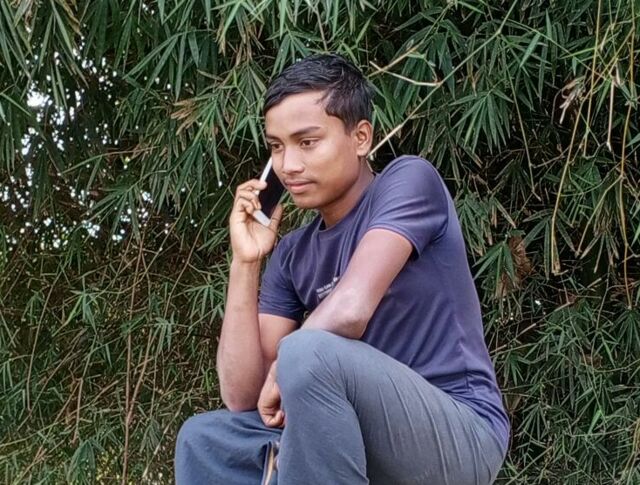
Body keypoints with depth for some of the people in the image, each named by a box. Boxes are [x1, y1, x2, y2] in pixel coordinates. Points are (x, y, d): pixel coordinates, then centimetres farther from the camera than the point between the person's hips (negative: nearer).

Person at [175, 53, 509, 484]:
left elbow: (349, 311, -23)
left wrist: (283, 373, -6)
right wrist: (246, 262, -2)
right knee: (204, 439, 4)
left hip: (461, 439, -7)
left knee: (309, 353, -29)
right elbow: (241, 396, 3)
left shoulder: (408, 181, -7)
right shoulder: (294, 253, 11)